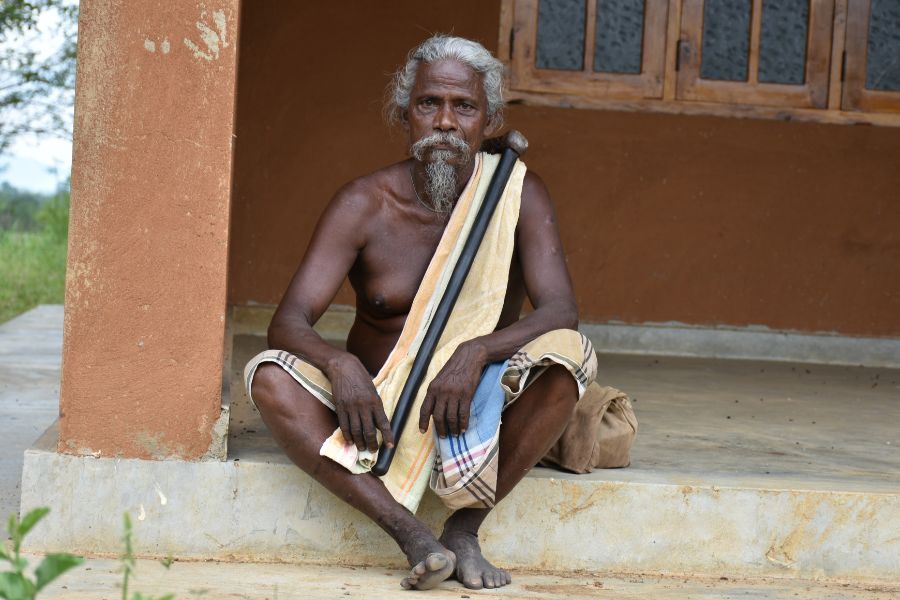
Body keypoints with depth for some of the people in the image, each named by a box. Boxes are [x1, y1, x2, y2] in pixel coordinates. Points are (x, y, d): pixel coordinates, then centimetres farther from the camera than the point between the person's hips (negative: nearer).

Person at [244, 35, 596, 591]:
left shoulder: (517, 195, -7)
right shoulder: (365, 204, -7)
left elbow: (560, 311, -17)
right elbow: (288, 322, -13)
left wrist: (476, 353, -36)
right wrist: (340, 365, -36)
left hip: (480, 405, 0)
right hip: (376, 403, 1)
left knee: (572, 356, -29)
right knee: (270, 377, -26)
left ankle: (464, 529, -21)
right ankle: (412, 533, -35)